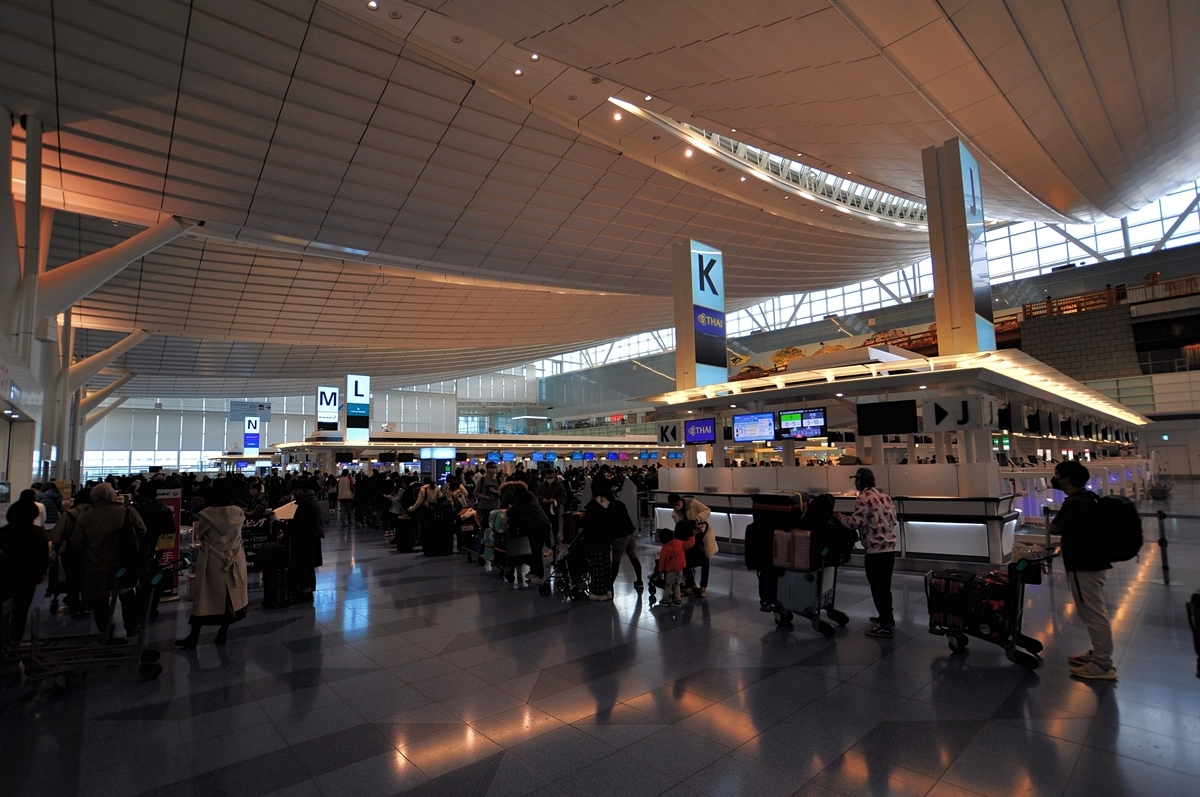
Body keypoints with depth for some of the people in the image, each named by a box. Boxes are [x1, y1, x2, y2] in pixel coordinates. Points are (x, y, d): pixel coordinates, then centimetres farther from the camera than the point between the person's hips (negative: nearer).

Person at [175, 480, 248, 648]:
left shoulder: (206, 514, -16)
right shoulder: (239, 513, -8)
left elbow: (197, 535, 0)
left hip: (212, 562, -2)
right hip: (233, 561, 3)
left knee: (205, 598, 7)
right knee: (229, 596, 13)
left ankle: (193, 638, 15)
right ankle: (222, 633, 22)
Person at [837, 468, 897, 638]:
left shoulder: (863, 498, -13)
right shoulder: (884, 495, 15)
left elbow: (857, 523, -20)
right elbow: (892, 519, 17)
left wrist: (841, 518, -4)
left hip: (875, 550, -9)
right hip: (890, 547, 9)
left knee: (877, 588, -1)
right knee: (884, 586, 20)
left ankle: (886, 626, 4)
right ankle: (887, 617, 31)